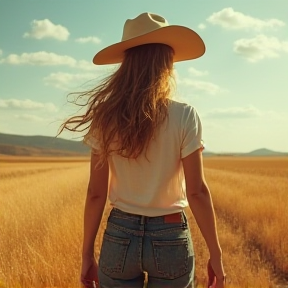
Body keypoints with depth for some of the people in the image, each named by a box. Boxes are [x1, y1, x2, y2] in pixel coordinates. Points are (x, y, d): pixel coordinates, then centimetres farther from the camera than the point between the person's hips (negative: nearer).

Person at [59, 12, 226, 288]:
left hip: (119, 235, 2)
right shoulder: (184, 116, -12)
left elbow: (96, 193, -4)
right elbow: (197, 191, -13)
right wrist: (215, 254, -4)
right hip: (171, 238, -2)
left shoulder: (106, 118, -6)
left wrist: (87, 254, 5)